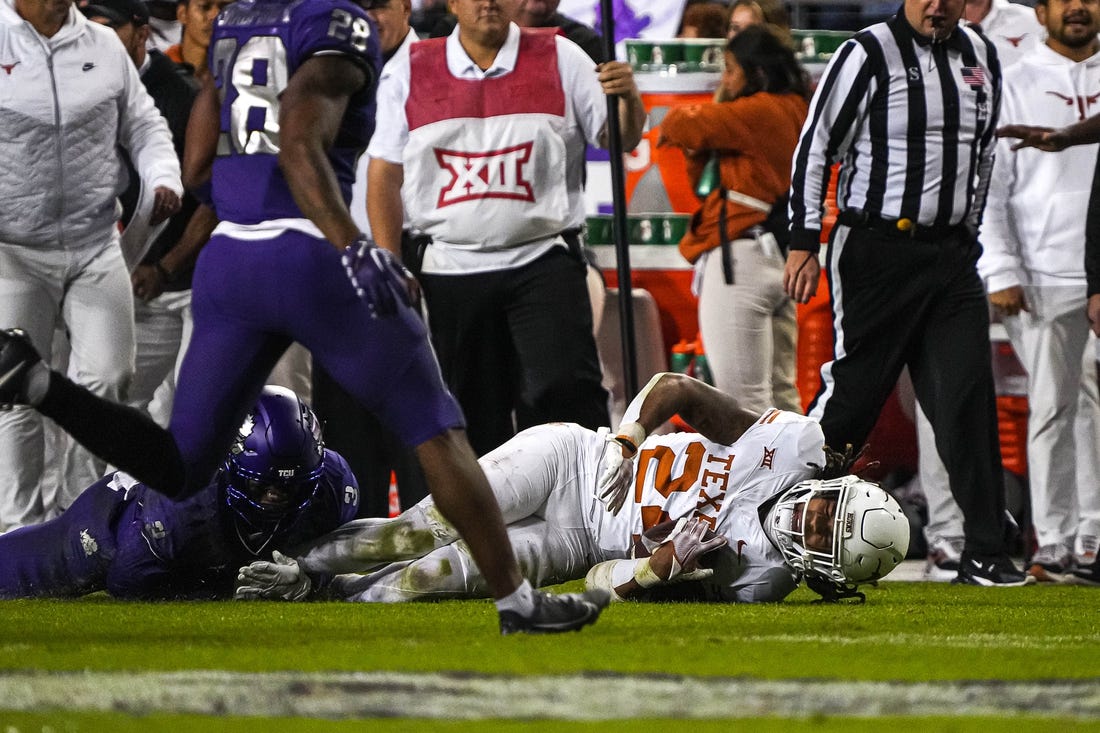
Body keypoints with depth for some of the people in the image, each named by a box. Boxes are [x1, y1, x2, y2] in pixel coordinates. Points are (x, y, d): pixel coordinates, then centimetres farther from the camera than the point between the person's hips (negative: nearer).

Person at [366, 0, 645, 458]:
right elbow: (384, 176, 6)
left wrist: (628, 98, -20)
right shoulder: (408, 73, 5)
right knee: (472, 416, 7)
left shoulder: (559, 58, 4)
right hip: (450, 272, 1)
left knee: (565, 389, -16)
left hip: (543, 262, -1)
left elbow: (619, 139, 2)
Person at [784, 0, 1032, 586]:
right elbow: (816, 146, -5)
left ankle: (984, 554, -2)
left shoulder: (981, 59, 12)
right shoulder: (869, 54, -7)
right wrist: (804, 243, -9)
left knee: (968, 395, -3)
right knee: (851, 392, -3)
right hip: (877, 248, -5)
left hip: (952, 254, 5)